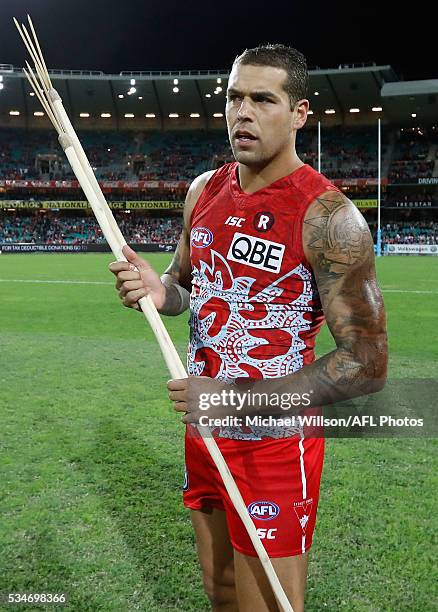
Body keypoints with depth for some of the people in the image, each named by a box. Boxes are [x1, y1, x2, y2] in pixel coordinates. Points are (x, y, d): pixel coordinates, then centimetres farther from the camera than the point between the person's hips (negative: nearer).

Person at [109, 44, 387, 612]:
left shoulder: (327, 215, -19)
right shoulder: (204, 190, 3)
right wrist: (159, 290, -9)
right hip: (204, 432, 6)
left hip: (274, 445, -6)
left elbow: (366, 364, -20)